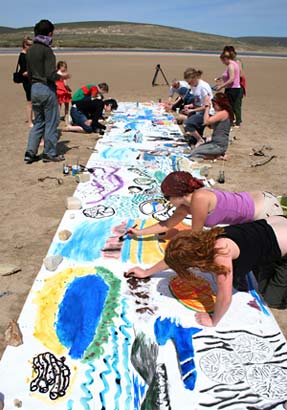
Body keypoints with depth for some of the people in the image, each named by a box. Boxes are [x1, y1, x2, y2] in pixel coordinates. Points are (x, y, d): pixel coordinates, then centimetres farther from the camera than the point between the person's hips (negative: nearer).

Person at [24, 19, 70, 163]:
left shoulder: (30, 50, 10)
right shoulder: (46, 50, -13)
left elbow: (29, 73, 13)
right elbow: (51, 74, -19)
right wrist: (62, 76, -1)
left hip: (34, 88, 7)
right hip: (47, 89, -7)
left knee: (38, 122, 15)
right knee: (51, 122, 4)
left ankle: (30, 153, 10)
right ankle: (50, 154, 10)